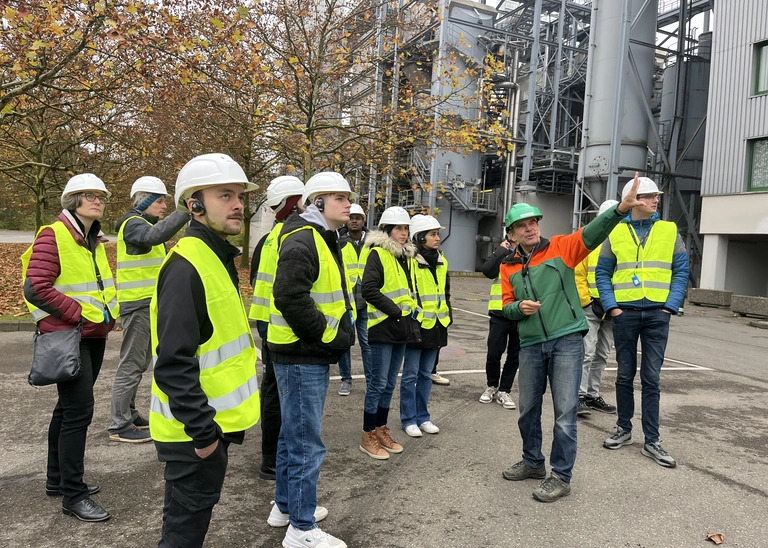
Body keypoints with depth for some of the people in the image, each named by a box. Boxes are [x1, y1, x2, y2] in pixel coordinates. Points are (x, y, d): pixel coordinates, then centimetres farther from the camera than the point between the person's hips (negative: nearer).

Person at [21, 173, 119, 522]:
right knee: (79, 411, -9)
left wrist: (108, 314, 6)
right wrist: (79, 313, -18)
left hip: (94, 336, 9)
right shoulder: (53, 236, -11)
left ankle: (57, 479, 30)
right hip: (67, 336, -9)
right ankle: (72, 496, 2)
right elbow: (37, 288, -18)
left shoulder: (95, 241, 14)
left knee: (69, 407, 17)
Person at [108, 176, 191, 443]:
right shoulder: (133, 223, -12)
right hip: (138, 304, -10)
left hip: (148, 304, 10)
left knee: (139, 363, 16)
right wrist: (185, 212, -44)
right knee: (131, 364, -6)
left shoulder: (145, 223, 20)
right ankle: (120, 426, 2)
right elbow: (153, 235, -36)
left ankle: (128, 414, 27)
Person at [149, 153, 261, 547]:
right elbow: (174, 362, -27)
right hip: (195, 429, -10)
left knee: (194, 511, 24)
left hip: (211, 419, 10)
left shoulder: (217, 257, 10)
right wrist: (200, 428, -23)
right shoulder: (186, 266, -23)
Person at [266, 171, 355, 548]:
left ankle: (285, 506, 36)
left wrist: (342, 330, 7)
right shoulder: (302, 241, -17)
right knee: (307, 443, -2)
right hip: (301, 356, -11)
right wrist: (331, 337, -18)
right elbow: (290, 298, -26)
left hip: (311, 354, 11)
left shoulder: (323, 240, 16)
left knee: (294, 433, 21)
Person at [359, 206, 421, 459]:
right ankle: (368, 436, 9)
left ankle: (381, 430, 25)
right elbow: (369, 289, -18)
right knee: (378, 383, -3)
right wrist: (395, 310, -17)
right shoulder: (378, 254, -9)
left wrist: (413, 311, 8)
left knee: (390, 383, 14)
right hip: (383, 327, -8)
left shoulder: (408, 256, 15)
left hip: (402, 327, 8)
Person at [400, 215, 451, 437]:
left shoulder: (441, 262, 11)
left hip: (436, 325, 7)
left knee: (426, 374, 15)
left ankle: (422, 417, 25)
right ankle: (409, 419, 15)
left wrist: (447, 316, 16)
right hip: (416, 325, -7)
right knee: (410, 374, 4)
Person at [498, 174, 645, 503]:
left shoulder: (560, 248, -2)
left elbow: (592, 233, -17)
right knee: (528, 409, 15)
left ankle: (561, 476, 12)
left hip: (566, 341, -4)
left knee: (564, 412, -2)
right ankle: (533, 462, 36)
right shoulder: (508, 266, 8)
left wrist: (621, 209, -32)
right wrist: (519, 307, -12)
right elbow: (506, 306, 11)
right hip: (530, 345, 4)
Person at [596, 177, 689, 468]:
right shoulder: (615, 232, 3)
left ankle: (652, 441, 10)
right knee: (625, 375, 10)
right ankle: (624, 429, 25)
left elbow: (681, 270, 3)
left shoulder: (669, 230, 4)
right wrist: (611, 306, -6)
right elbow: (602, 273, 4)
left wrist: (670, 306, -6)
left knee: (652, 378, 3)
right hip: (625, 312, 0)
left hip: (657, 313, 0)